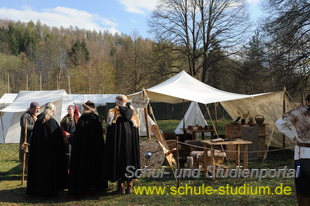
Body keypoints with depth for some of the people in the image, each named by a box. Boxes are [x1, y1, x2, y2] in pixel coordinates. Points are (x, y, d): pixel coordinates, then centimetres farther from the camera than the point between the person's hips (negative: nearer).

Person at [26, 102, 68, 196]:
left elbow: (33, 137, 7)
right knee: (50, 167, 4)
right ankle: (50, 189, 8)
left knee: (39, 167, 14)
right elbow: (58, 138, -11)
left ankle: (36, 188, 22)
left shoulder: (38, 121, 1)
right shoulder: (52, 122, -14)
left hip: (38, 150, 5)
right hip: (50, 149, -5)